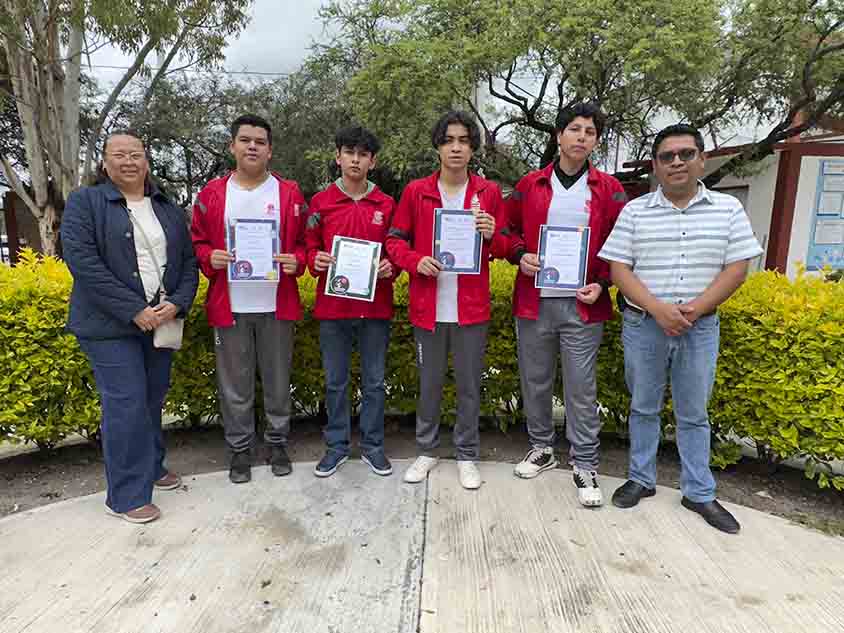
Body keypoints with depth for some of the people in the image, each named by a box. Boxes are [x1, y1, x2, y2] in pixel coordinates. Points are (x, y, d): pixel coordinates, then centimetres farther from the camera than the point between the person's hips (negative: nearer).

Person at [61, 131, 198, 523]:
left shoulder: (169, 209, 12)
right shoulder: (84, 203, -2)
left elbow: (188, 262, 10)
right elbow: (82, 261, -13)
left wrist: (178, 303, -9)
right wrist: (134, 310, -18)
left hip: (160, 323, 5)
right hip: (110, 325, -5)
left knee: (153, 399, 14)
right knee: (126, 405, -5)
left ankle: (151, 466, 33)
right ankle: (127, 495, 8)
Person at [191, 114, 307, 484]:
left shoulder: (289, 194, 3)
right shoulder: (212, 194, 5)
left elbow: (305, 242, 7)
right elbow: (197, 242, 10)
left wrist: (296, 261, -14)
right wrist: (209, 257, -11)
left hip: (277, 305, 0)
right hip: (230, 306, 1)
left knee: (278, 380, 11)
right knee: (234, 384, 9)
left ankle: (278, 443, 28)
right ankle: (239, 449, 26)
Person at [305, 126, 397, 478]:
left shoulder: (387, 205, 4)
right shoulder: (320, 202, 4)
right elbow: (310, 247, 10)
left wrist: (391, 268, -11)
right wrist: (316, 260, -11)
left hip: (375, 306, 0)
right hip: (333, 306, 0)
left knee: (374, 382, 10)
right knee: (335, 382, 10)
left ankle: (372, 446, 26)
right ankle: (336, 446, 27)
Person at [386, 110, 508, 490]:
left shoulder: (489, 193, 4)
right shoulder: (416, 192, 4)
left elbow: (505, 249, 8)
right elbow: (395, 241, 7)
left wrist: (492, 236, -15)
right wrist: (416, 261, -13)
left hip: (471, 308, 0)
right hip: (427, 306, 1)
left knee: (469, 385, 9)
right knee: (429, 384, 12)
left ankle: (467, 456, 27)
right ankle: (426, 451, 31)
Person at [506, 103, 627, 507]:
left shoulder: (609, 190, 4)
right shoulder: (530, 185, 6)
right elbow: (508, 229, 15)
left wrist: (602, 283, -6)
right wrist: (520, 255, -5)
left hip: (583, 305, -1)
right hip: (534, 302, 2)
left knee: (581, 388, 2)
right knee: (535, 381, 12)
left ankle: (585, 467, 16)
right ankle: (541, 449, 31)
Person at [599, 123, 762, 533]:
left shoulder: (728, 209, 3)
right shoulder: (634, 211, 0)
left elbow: (736, 268, -1)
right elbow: (618, 268, -5)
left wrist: (693, 310, -14)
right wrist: (658, 309, -17)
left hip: (700, 328, 1)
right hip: (643, 325, 0)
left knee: (694, 413, 10)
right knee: (643, 407, 11)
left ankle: (699, 493, 24)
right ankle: (641, 479, 27)